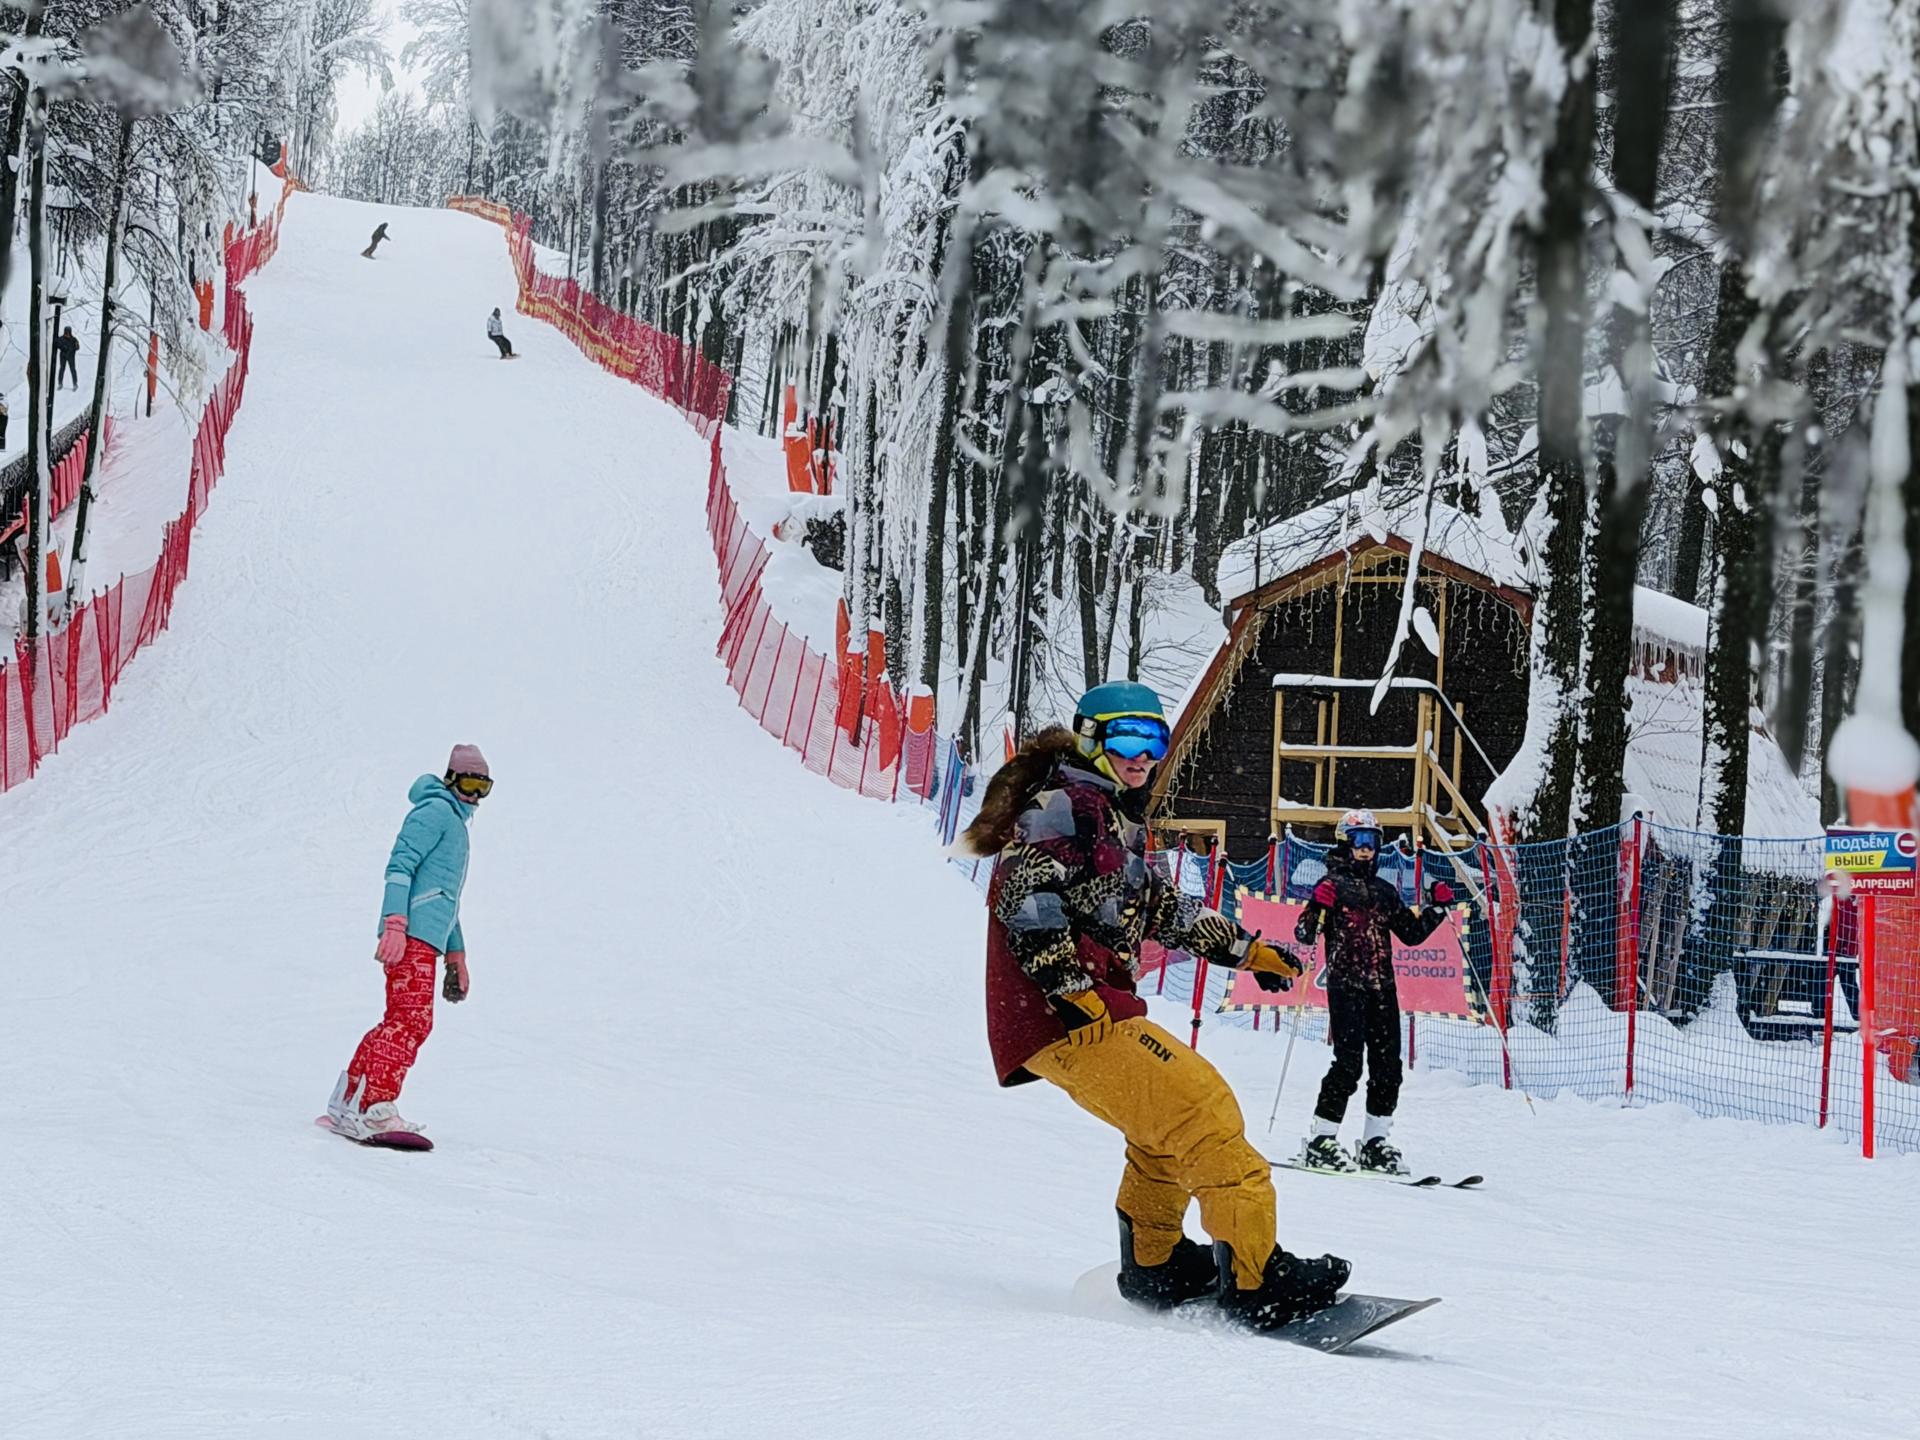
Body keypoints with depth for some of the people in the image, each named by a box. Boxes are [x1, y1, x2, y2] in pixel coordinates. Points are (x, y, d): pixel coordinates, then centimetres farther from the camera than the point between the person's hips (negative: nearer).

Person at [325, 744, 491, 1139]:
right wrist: (395, 924, -24)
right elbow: (400, 865, -13)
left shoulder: (456, 824, 29)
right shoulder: (436, 811, -2)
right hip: (411, 936, -10)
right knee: (412, 1020, -17)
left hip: (426, 939, 10)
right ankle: (375, 1109, -24)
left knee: (401, 1021, 8)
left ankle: (347, 1104, 11)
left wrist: (456, 956, 33)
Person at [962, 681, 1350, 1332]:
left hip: (1096, 1009, 11)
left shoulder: (1118, 819, 23)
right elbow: (1026, 900, -20)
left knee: (1168, 1118, 29)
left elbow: (1161, 907, 33)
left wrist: (1244, 950, 33)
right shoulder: (1063, 804, -8)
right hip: (1065, 1018, -11)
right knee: (1203, 1112, -17)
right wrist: (1071, 987, -26)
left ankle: (1152, 1267, 37)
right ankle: (1257, 1283, -21)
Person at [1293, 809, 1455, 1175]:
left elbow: (1412, 933, 25)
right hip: (1346, 985, -6)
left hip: (1382, 987, 6)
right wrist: (1318, 905, -25)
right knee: (1349, 1062, -13)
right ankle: (1321, 1141, -7)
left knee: (1387, 1065, 3)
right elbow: (1304, 935, -7)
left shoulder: (1384, 892, 18)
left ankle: (1376, 1143, 11)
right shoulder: (1333, 884, 0)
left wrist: (1439, 907, 13)